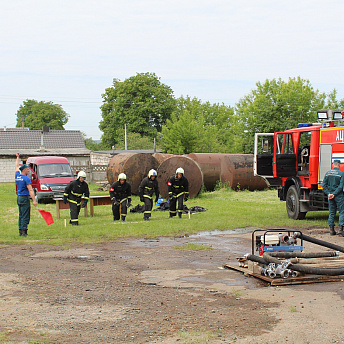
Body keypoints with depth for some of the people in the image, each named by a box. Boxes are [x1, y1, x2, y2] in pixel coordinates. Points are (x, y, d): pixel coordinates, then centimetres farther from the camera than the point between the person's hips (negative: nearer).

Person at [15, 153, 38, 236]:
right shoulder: (26, 178, -14)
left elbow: (17, 167, 27)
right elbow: (30, 190, -20)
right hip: (25, 198, -8)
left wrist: (17, 157, 40)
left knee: (21, 215, 11)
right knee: (25, 216, -7)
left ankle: (20, 231, 12)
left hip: (18, 197, 8)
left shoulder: (17, 176, 8)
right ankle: (24, 231, -10)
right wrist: (34, 200, -23)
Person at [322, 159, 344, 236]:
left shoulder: (328, 173, 5)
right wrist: (334, 194, -14)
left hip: (330, 195, 5)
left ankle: (331, 229, 12)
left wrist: (328, 193, -4)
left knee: (331, 212, 12)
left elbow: (324, 185, 1)